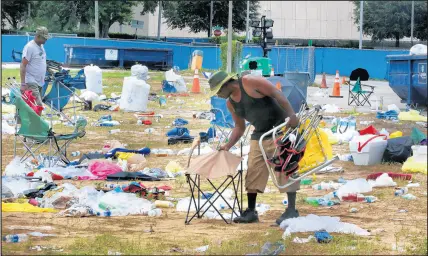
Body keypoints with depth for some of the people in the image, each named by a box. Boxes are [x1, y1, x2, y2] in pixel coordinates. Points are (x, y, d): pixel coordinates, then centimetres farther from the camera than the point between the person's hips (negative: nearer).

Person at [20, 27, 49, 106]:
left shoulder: (41, 46, 12)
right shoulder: (29, 47, -15)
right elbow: (23, 66, -18)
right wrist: (23, 84, -22)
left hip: (40, 82, 9)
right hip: (31, 82, -9)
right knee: (38, 105, -18)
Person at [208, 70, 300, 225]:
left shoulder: (249, 82, -15)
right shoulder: (230, 104, 9)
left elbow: (277, 94, -17)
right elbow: (239, 127, 18)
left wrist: (291, 114, -26)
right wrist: (228, 145, 6)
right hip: (259, 135, 8)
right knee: (253, 172, 4)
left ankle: (291, 210, -9)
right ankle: (251, 212, 9)